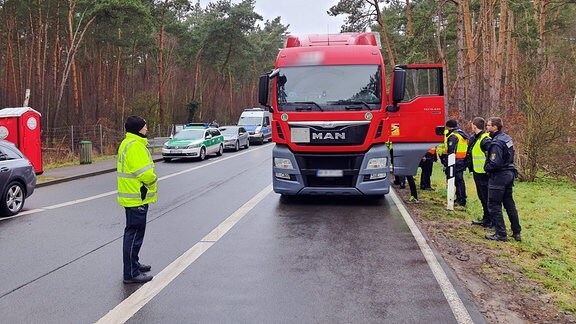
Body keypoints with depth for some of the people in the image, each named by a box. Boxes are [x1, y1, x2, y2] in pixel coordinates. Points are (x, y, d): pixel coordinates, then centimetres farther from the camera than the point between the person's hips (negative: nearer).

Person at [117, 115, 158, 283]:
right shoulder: (135, 146, -20)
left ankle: (134, 263, 36)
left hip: (133, 197, 11)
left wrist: (149, 177, 9)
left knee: (133, 232, 21)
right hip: (137, 198, -11)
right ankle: (131, 273, 3)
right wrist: (152, 180, -5)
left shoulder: (129, 143, 14)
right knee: (135, 234, -4)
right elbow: (146, 174, -24)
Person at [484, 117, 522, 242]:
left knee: (494, 206, 1)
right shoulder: (507, 138, 8)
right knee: (509, 203, 17)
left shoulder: (496, 143, -21)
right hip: (509, 174, 9)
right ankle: (517, 232, 22)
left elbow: (495, 163, -26)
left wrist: (486, 167, -8)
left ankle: (501, 234, 5)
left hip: (498, 176, -9)